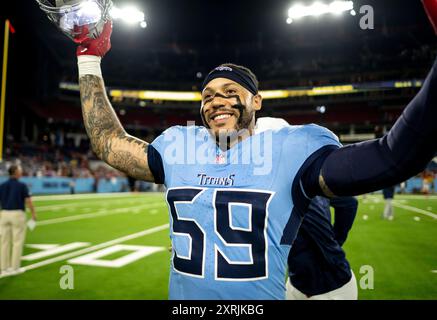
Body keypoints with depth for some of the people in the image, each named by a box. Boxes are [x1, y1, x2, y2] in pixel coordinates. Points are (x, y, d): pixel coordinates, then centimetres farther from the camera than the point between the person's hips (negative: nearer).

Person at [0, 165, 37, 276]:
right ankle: (15, 268, 6)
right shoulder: (21, 185, -8)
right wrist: (33, 213, 1)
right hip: (18, 214, -5)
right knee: (17, 242, 3)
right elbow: (28, 201, -10)